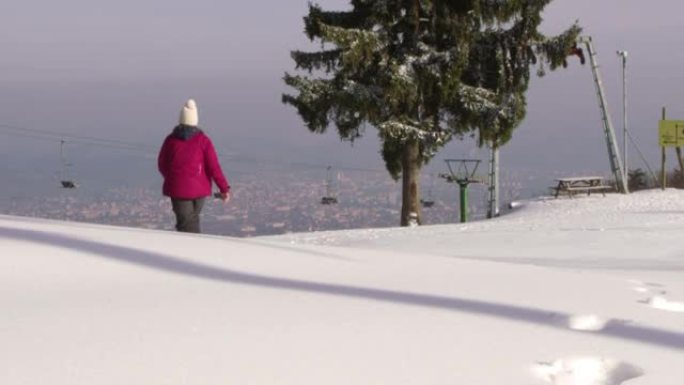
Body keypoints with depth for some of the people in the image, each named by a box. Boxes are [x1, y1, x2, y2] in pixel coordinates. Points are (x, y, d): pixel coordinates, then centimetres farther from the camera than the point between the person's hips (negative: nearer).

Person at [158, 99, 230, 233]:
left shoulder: (171, 139, -1)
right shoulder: (203, 140, -5)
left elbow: (162, 164, 9)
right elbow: (213, 166, -10)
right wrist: (224, 188, -7)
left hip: (177, 188, -1)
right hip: (199, 187, 1)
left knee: (185, 224, -2)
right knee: (192, 218, 21)